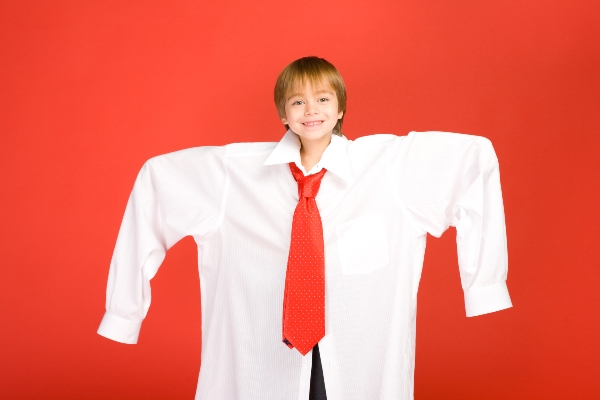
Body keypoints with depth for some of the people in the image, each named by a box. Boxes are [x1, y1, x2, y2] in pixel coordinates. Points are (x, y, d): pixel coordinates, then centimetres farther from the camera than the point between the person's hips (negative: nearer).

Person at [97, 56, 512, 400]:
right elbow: (158, 174, 5)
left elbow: (476, 152, -1)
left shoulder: (393, 160, -5)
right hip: (267, 354, 0)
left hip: (361, 354, 0)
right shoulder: (232, 170, -3)